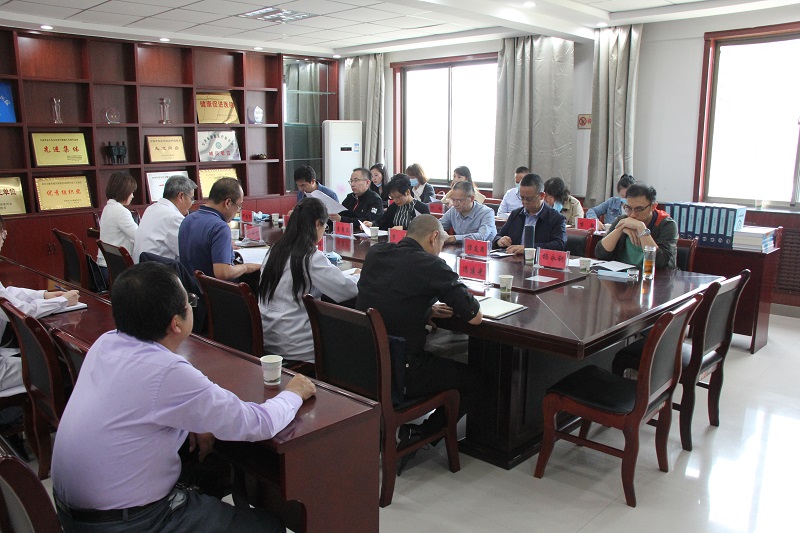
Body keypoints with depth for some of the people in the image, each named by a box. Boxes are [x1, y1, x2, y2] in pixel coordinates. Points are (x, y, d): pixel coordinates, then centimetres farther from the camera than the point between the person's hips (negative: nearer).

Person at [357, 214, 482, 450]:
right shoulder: (432, 265, -15)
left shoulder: (374, 253, 4)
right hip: (398, 377, -7)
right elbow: (475, 317, -10)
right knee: (474, 380, 14)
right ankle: (418, 434, 16)